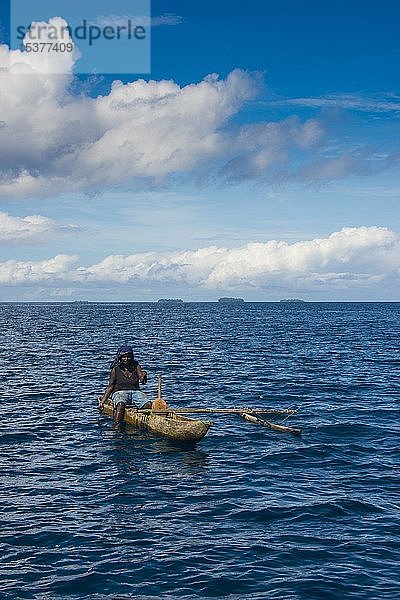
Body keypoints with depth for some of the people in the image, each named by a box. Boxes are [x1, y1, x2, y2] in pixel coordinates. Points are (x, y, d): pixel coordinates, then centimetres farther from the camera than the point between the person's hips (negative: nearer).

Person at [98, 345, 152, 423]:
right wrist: (102, 401, -2)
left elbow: (143, 381, -2)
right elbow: (110, 386, 6)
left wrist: (143, 376, -27)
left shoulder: (136, 366, 10)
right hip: (119, 392, -2)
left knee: (149, 404, -28)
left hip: (135, 392, 3)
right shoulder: (115, 369, 5)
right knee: (121, 404, -38)